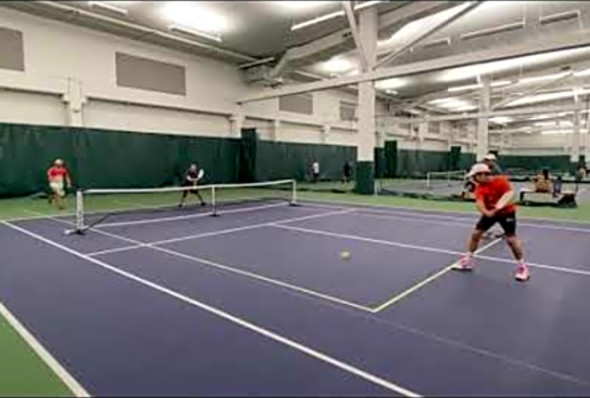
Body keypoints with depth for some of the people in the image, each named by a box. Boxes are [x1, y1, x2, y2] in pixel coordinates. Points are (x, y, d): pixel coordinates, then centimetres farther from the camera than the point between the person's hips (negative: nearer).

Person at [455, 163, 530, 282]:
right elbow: (479, 202, -30)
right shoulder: (479, 188, -15)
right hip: (490, 213, 4)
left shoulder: (501, 180, -20)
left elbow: (510, 193, -32)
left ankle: (522, 267, 7)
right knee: (475, 233, 0)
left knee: (511, 238, -11)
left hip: (507, 212, -4)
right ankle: (467, 260, 14)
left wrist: (501, 205, -48)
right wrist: (486, 212, -50)